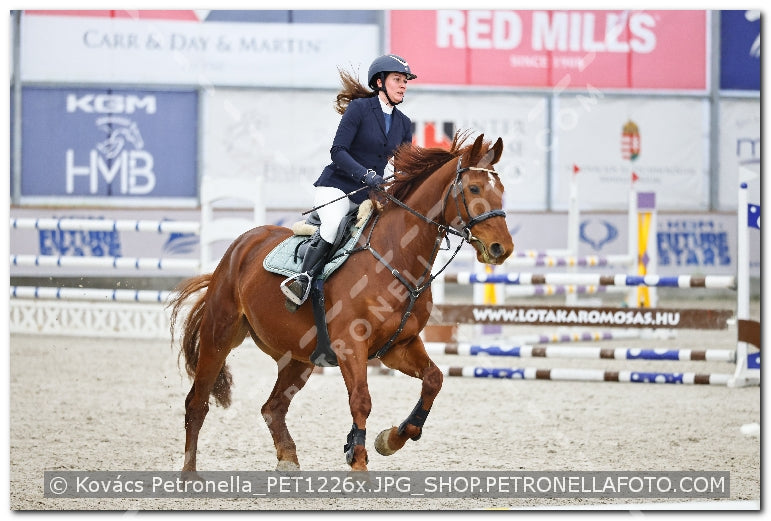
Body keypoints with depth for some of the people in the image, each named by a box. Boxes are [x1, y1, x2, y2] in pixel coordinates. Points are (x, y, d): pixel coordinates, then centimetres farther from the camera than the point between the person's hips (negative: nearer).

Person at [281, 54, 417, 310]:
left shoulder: (403, 124, 13)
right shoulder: (359, 108, -6)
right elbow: (338, 151, -13)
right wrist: (366, 174, -25)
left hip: (369, 194, 7)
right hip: (337, 186, -7)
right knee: (333, 224, -33)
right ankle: (303, 278, -38)